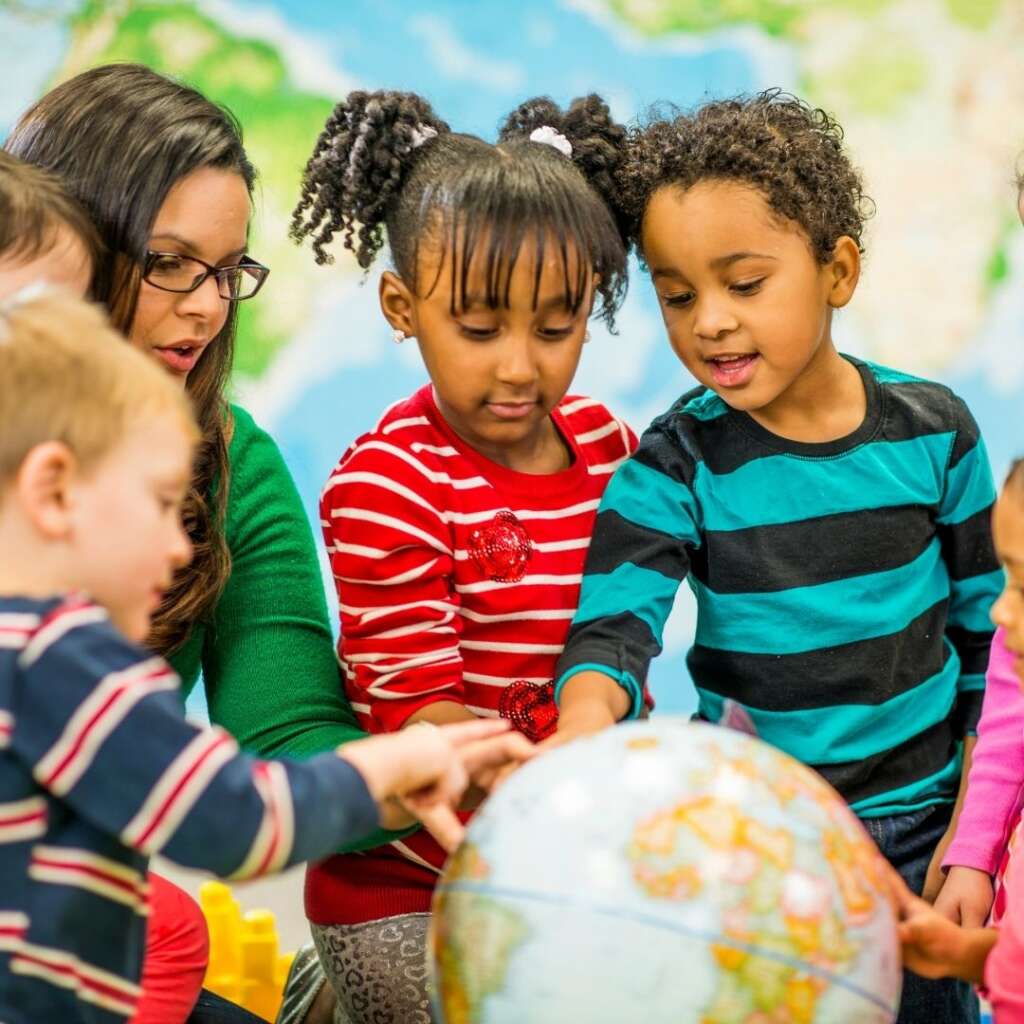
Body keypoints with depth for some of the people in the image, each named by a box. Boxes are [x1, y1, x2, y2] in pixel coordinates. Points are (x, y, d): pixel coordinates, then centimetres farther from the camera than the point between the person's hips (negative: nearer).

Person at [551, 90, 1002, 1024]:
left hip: (919, 829, 2)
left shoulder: (933, 431, -6)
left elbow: (988, 636, 3)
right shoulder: (677, 464, -11)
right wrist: (583, 724, -45)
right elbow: (616, 624, -22)